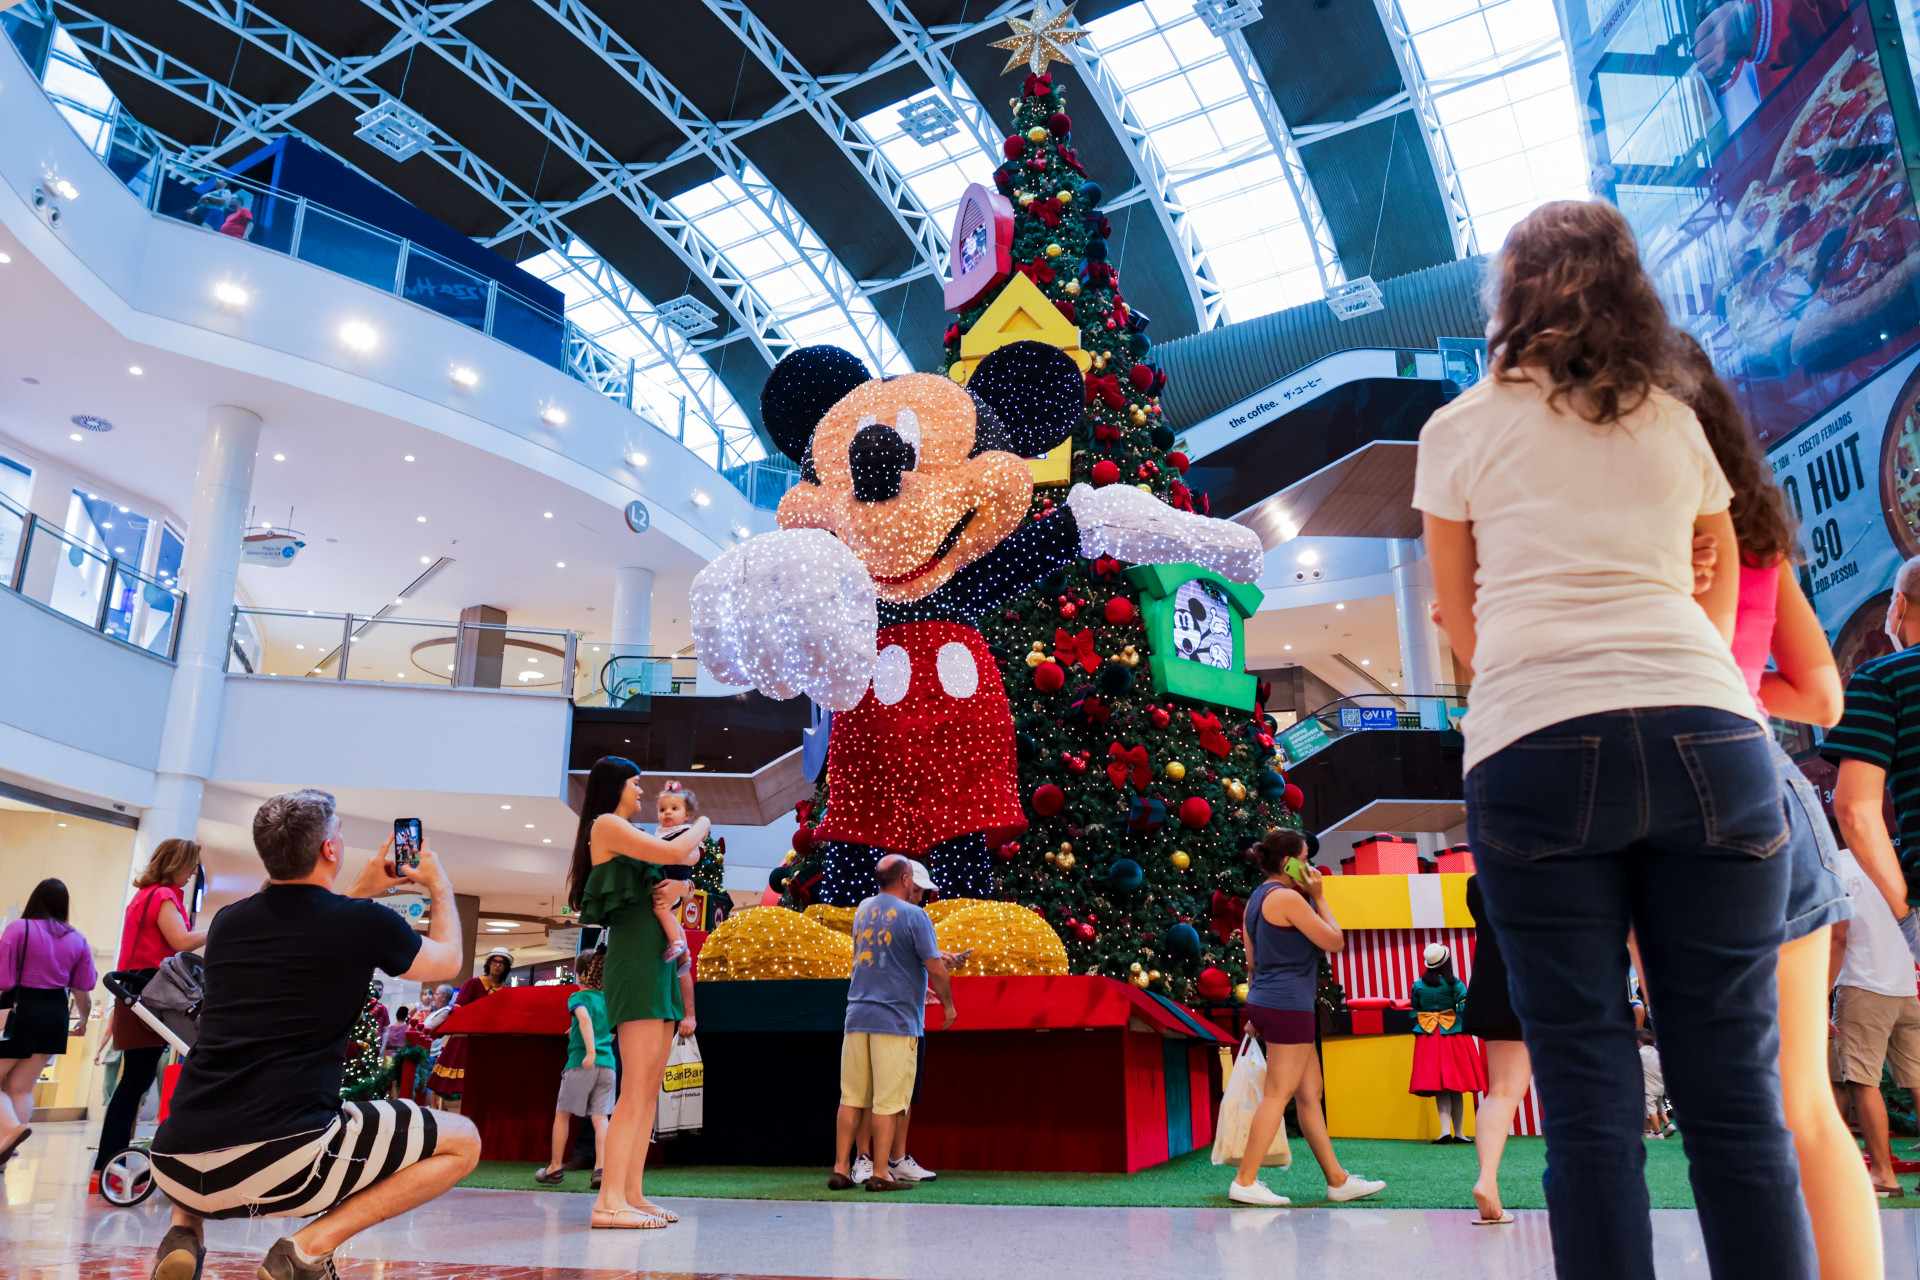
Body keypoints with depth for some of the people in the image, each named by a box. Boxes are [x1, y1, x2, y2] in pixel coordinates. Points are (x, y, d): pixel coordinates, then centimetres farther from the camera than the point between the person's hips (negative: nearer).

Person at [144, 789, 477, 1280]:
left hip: (178, 1168, 6)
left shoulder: (227, 922, 11)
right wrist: (439, 886, 34)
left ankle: (185, 1231, 14)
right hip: (283, 1163, -6)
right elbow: (447, 961, 19)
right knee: (461, 1141, 9)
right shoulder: (364, 922, -3)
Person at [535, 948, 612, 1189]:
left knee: (562, 1114, 10)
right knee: (600, 1117, 1)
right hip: (607, 1064, 4)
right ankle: (602, 1167, -13)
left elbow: (585, 1018, -22)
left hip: (582, 1062, -4)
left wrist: (591, 1052, -29)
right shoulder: (607, 998, 14)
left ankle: (555, 1168, 16)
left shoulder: (578, 997, -1)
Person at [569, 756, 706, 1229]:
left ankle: (633, 1195, 6)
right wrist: (700, 825, 4)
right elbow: (674, 852, -15)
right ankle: (608, 1201, -15)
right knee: (636, 1088, -14)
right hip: (635, 958, -10)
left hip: (658, 962, 10)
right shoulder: (606, 825, -4)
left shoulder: (628, 834, 24)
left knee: (650, 1089, 5)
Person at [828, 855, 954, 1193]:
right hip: (896, 1019, -6)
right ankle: (880, 1174, 2)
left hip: (857, 1014, 6)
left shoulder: (863, 909, 13)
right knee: (887, 1102, -1)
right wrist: (948, 1005, 4)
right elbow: (935, 969, -12)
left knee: (851, 1098, 9)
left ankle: (841, 1169, 12)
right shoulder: (913, 915, -8)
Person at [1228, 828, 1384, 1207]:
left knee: (1310, 1093, 13)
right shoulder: (1287, 898, -14)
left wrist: (1257, 1014, 23)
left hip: (1266, 1003, 10)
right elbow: (1336, 941, -9)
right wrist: (1319, 897, 0)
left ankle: (1337, 1180, 19)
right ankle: (1245, 1182, -4)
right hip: (1287, 1005, -10)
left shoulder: (1257, 898, 16)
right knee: (1278, 1095, -6)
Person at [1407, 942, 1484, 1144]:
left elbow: (1414, 1012, 8)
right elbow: (1465, 1005, -13)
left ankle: (1445, 1130, -14)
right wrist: (1466, 1028, -4)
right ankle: (1458, 1132, 9)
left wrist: (1418, 1030, 18)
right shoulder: (1454, 984, -4)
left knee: (1439, 1087, -1)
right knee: (1456, 1086, 6)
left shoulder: (1418, 986, 3)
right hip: (1453, 1034, -1)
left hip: (1427, 1036, 1)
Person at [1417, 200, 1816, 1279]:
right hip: (1708, 734, 3)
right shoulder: (1676, 423, 20)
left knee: (1591, 1102, -1)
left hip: (1536, 748, -2)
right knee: (1737, 1097, 3)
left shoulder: (1460, 430, 13)